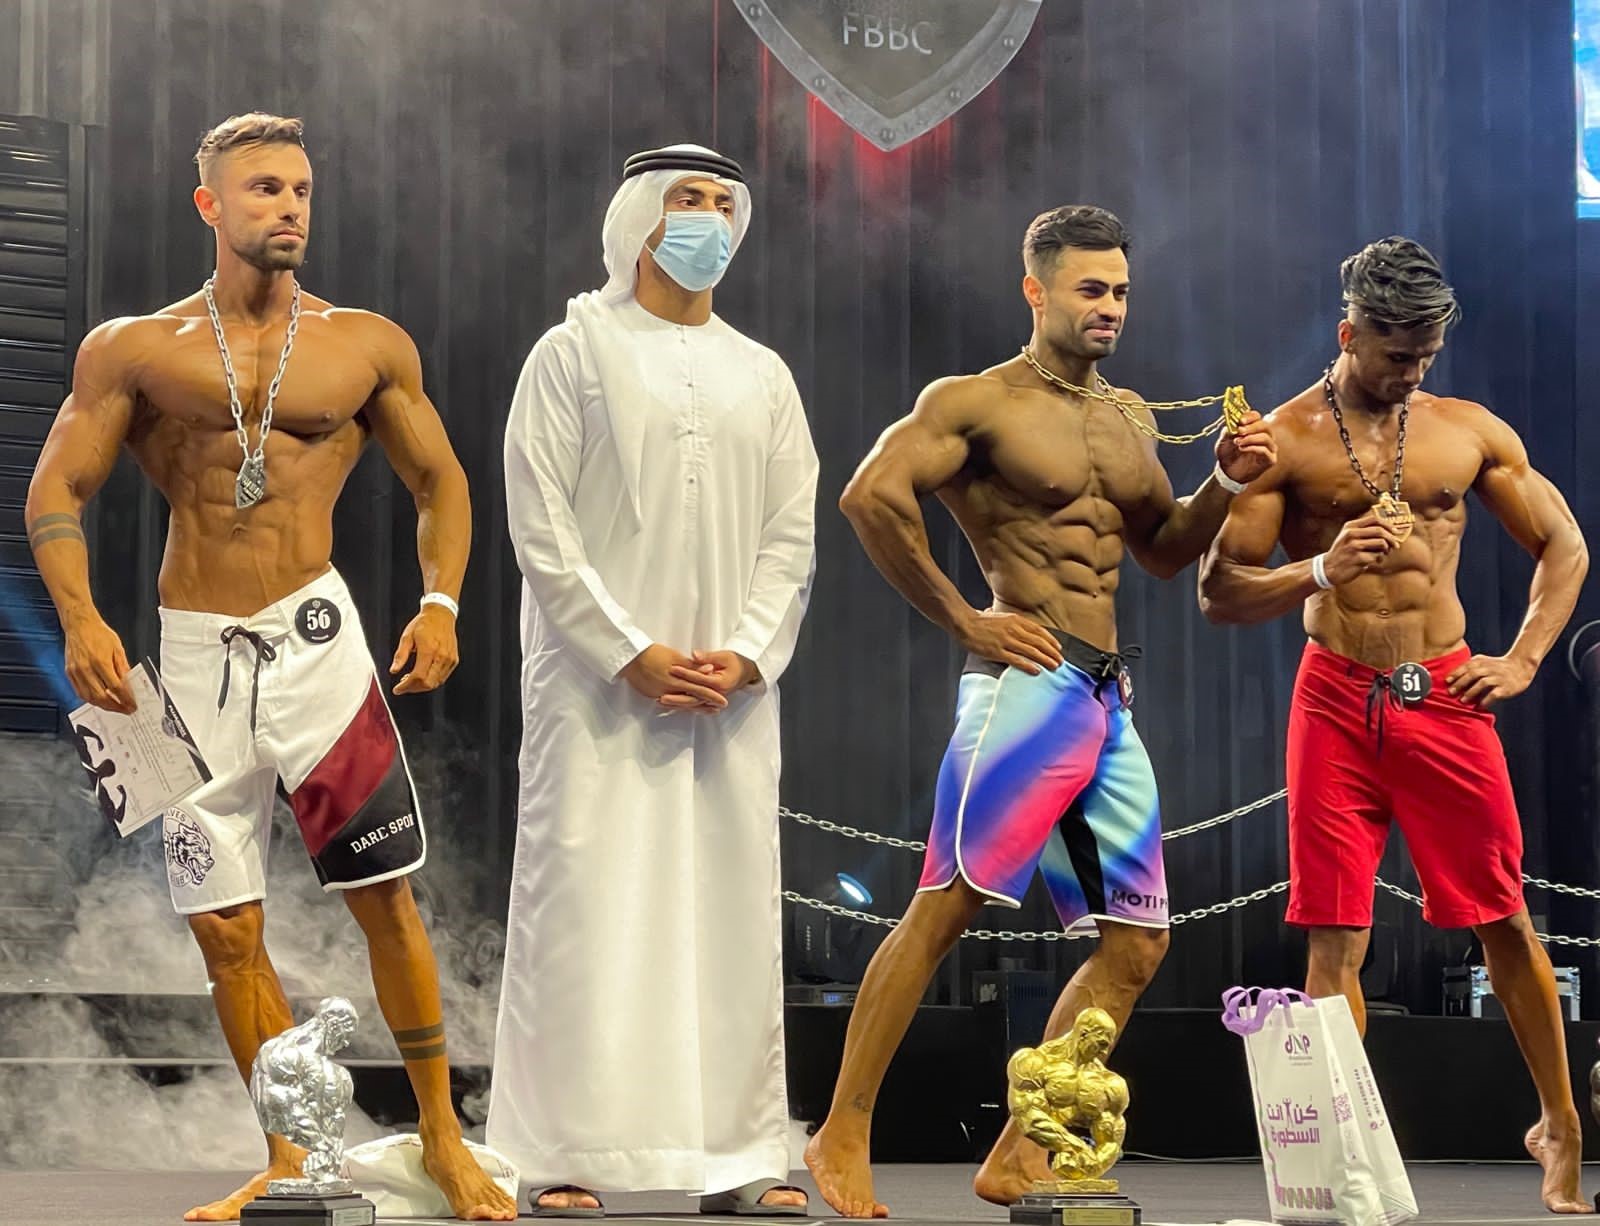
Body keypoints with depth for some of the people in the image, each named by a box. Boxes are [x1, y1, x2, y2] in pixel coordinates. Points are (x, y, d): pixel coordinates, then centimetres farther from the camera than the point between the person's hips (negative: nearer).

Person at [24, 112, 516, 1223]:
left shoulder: (367, 346, 5)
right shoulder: (133, 350, 3)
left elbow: (440, 479, 13)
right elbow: (58, 489, 2)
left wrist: (441, 602, -2)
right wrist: (80, 617, -13)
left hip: (313, 633, -1)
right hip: (195, 656, 1)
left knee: (386, 896, -2)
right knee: (226, 929, 5)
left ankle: (443, 1135, 12)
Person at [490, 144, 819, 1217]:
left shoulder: (762, 375, 17)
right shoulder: (575, 353, 4)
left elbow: (791, 535, 11)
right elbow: (541, 527, -4)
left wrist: (746, 655, -5)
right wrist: (631, 654, -12)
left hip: (732, 691, 4)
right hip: (599, 683, -4)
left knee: (733, 909, 3)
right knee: (586, 905, -6)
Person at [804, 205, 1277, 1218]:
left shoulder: (1130, 418, 19)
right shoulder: (979, 403, -5)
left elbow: (1163, 551, 27)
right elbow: (872, 494, -18)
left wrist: (1227, 483, 9)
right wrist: (961, 619, -15)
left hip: (1111, 699, 8)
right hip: (1032, 682, -8)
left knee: (1138, 940, 5)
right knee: (947, 907, -12)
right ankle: (844, 1136, -5)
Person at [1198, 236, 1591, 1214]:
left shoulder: (1470, 431, 7)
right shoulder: (1287, 440, -1)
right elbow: (1220, 595, -3)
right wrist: (1320, 569, -20)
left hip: (1447, 695, 2)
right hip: (1337, 701, -1)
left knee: (1506, 921, 8)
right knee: (1336, 936, -2)